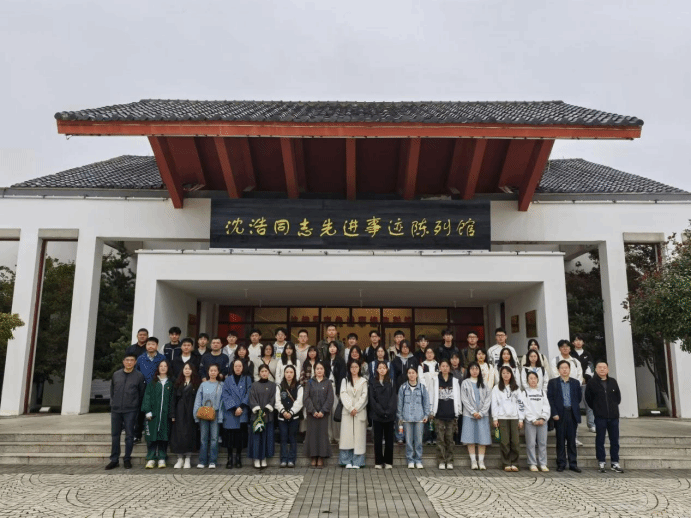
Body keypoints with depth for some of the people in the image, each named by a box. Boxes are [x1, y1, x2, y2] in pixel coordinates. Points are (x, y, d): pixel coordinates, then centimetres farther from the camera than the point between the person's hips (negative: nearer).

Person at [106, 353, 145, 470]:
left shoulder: (139, 376, -2)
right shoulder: (116, 375, 8)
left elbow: (142, 393, 3)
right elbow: (112, 391, 16)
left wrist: (136, 405, 4)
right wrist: (114, 402, 11)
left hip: (130, 411, -3)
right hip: (116, 410, 3)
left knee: (129, 435, 1)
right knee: (115, 435, 7)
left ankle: (127, 459, 12)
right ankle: (114, 460, 16)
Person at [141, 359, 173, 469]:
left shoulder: (171, 383, 9)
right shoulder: (152, 382, 8)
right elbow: (147, 396, 3)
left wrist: (172, 413, -2)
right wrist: (148, 411, -7)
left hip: (165, 414, 0)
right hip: (153, 413, 0)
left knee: (164, 436, 2)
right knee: (152, 437, -2)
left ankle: (162, 459, 10)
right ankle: (151, 459, 5)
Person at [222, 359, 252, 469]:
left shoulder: (247, 379, 8)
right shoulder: (228, 380, 8)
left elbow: (248, 394, 0)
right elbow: (225, 395, 0)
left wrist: (241, 407, -12)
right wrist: (234, 408, -11)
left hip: (243, 413, 0)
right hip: (230, 413, 0)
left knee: (241, 435, -1)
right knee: (230, 435, -1)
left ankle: (238, 458, 9)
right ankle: (230, 458, 7)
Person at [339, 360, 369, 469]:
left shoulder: (363, 381, 10)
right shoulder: (345, 381, 12)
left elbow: (364, 396, 1)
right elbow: (343, 395, 1)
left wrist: (356, 408, -10)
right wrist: (350, 408, -11)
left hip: (360, 412, 0)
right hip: (347, 411, 0)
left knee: (359, 435, -3)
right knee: (347, 435, -4)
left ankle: (357, 462, 1)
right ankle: (347, 462, 2)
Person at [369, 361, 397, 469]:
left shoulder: (391, 382, 7)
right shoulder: (373, 382, 5)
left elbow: (393, 398, 1)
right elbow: (371, 398, -1)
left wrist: (389, 411, -12)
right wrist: (380, 411, -10)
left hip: (389, 415, 1)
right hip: (377, 415, 0)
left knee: (389, 438, 4)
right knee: (377, 439, 2)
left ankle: (388, 461, 13)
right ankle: (379, 461, 10)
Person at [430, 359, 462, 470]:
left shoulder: (454, 381, 9)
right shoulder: (435, 380, 5)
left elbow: (458, 396, 10)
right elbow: (432, 396, 4)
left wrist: (458, 411, 4)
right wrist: (431, 412, 1)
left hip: (451, 414, 1)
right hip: (439, 414, -1)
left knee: (450, 438, 3)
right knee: (440, 438, 0)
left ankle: (450, 461, 11)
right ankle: (441, 462, 7)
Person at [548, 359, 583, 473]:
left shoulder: (575, 382, 10)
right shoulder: (553, 382, 3)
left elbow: (579, 398, 13)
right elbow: (550, 399, -2)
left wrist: (573, 407, 4)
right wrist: (554, 413, -10)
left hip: (572, 414, 2)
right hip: (560, 414, -2)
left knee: (572, 440, 6)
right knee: (560, 440, 3)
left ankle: (573, 464, 13)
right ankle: (561, 464, 9)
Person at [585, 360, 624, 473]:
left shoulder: (613, 382, 5)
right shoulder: (592, 383, -3)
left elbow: (618, 397, 16)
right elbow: (588, 399, 5)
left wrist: (613, 407, 13)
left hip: (613, 416, 3)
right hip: (600, 417, -3)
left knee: (615, 440, 7)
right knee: (600, 440, 2)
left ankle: (615, 463, 15)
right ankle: (601, 463, 10)